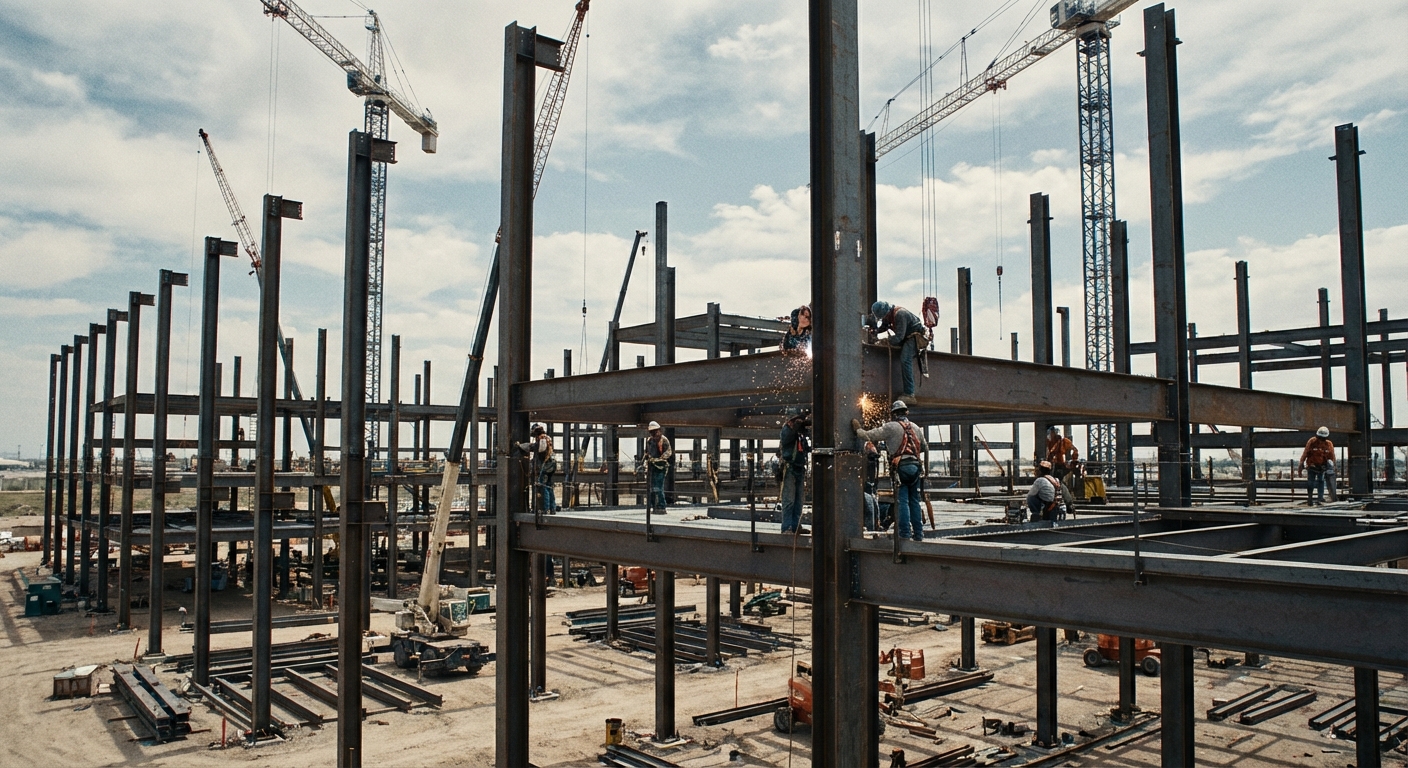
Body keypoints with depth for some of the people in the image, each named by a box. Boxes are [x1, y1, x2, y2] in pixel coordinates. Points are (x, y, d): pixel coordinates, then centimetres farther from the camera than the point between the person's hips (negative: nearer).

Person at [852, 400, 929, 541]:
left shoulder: (891, 427, -1)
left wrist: (857, 430, 12)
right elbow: (925, 448, 26)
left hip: (901, 467, -5)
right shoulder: (916, 427, 17)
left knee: (902, 502, -4)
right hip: (916, 466, 5)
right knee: (915, 501, 11)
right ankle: (918, 534, 13)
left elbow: (870, 435, -5)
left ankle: (905, 534, -7)